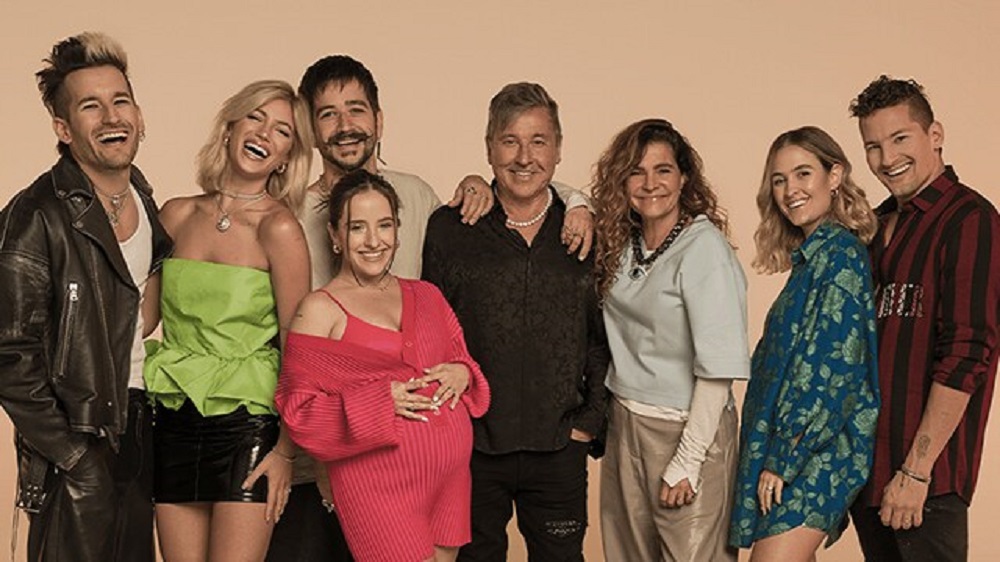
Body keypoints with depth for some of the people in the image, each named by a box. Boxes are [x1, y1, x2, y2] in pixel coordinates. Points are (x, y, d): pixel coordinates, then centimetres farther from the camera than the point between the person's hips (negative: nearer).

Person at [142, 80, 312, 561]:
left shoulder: (278, 228, -9)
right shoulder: (177, 215, 6)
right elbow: (145, 313, 16)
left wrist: (287, 450, -8)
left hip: (247, 424, -4)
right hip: (174, 424, 4)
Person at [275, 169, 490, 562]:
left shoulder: (426, 296, 14)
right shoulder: (321, 309, -2)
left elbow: (461, 358, 22)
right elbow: (299, 410, -7)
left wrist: (461, 374, -2)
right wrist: (381, 400, -17)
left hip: (450, 480, 5)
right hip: (377, 483, -5)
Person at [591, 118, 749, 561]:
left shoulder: (703, 246, -16)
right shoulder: (619, 242, 4)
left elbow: (718, 367, -19)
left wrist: (687, 462, -18)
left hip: (688, 428, -6)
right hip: (624, 424, 7)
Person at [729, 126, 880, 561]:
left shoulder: (840, 254, -12)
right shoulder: (812, 255, 15)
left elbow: (830, 365, -18)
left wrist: (782, 458, -17)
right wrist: (771, 455, 14)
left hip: (815, 447, -9)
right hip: (783, 445, 9)